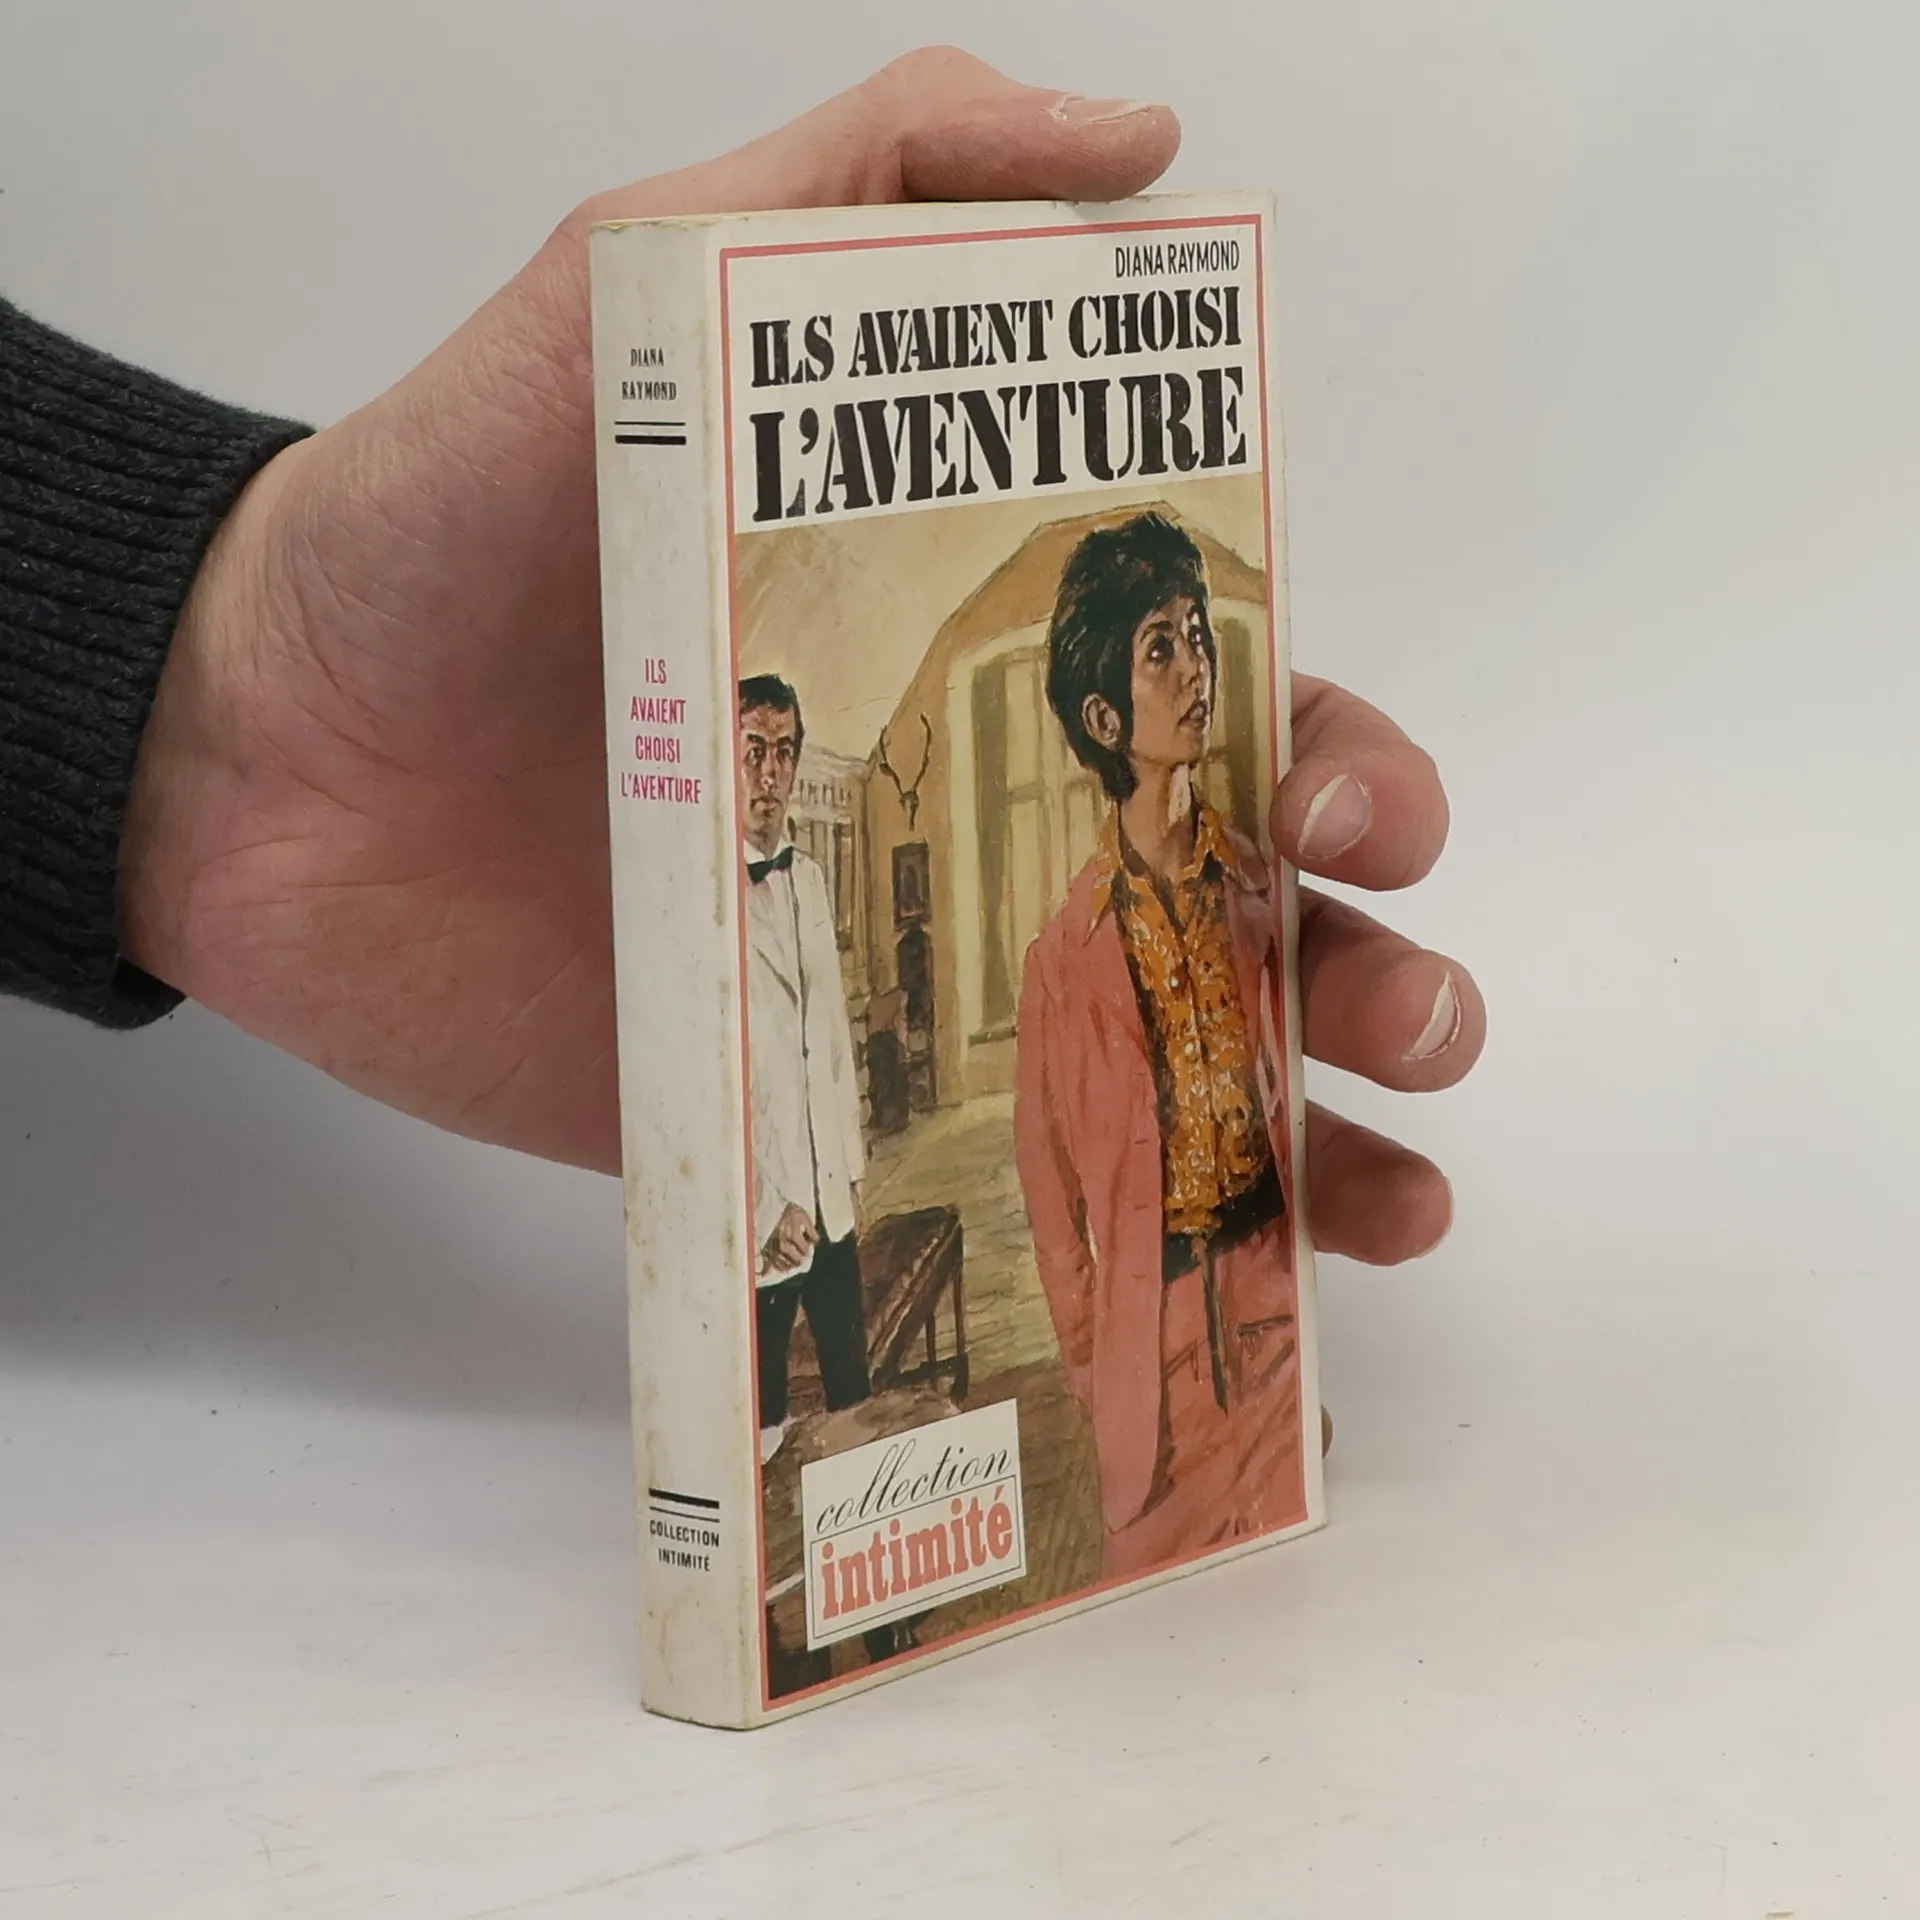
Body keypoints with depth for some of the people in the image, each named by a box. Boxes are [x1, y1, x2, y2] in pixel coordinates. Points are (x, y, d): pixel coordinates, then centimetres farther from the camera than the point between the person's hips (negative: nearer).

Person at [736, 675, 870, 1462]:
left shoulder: (809, 879, 10)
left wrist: (852, 1169, 15)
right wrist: (768, 1207, -16)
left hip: (831, 1198, 7)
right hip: (760, 1211, -7)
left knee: (852, 1384, 14)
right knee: (763, 1420, 2)